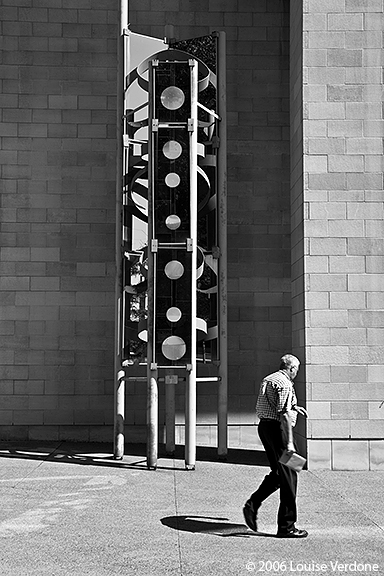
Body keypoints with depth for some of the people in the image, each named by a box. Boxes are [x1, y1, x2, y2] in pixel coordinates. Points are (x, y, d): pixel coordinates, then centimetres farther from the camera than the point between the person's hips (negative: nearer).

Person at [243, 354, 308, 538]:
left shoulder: (268, 379, 16)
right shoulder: (284, 384, -13)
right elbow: (284, 414, -22)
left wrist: (293, 407, 33)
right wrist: (289, 442, -25)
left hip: (264, 426, 10)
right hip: (277, 428, -9)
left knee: (278, 473, 19)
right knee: (288, 477, -2)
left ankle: (252, 505, 10)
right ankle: (286, 526, 3)